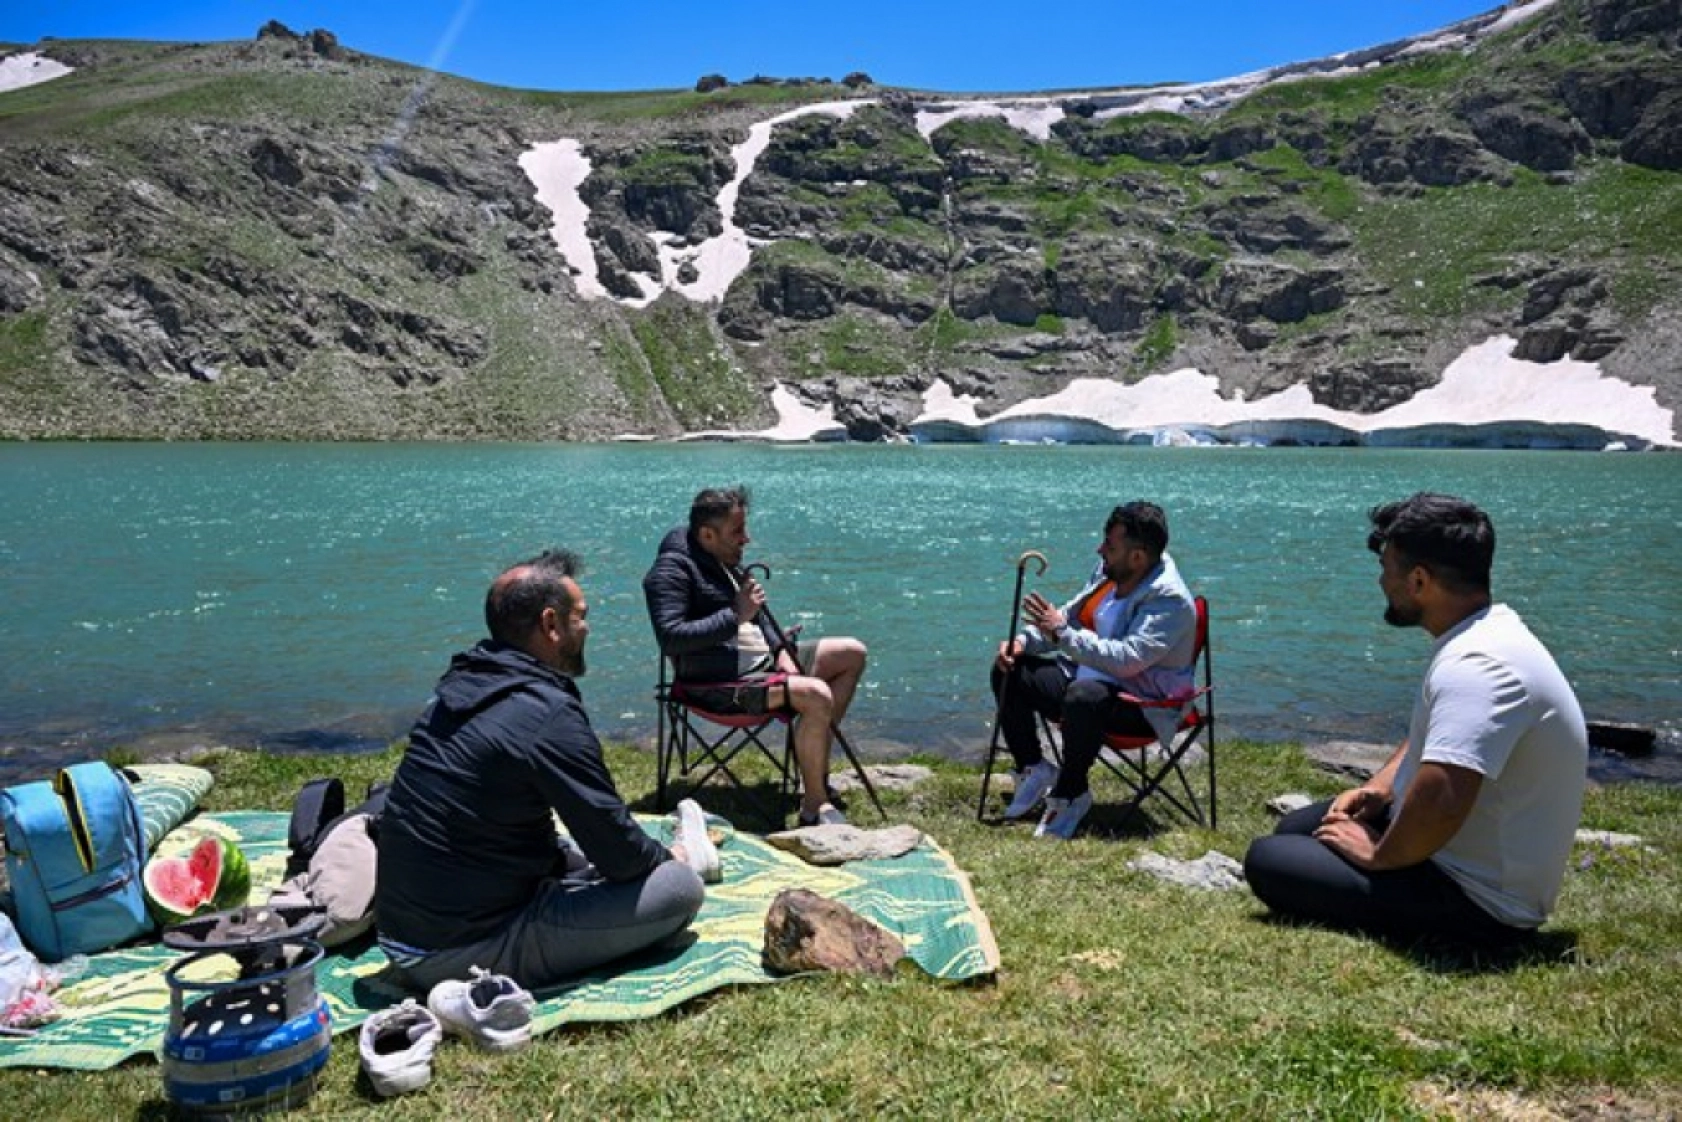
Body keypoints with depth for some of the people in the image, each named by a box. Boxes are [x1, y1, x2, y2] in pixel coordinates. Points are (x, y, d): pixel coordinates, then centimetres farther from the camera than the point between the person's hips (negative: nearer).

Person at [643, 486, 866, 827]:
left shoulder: (724, 559, 15)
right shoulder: (672, 570, -15)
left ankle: (815, 769, 11)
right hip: (722, 682, -11)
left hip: (762, 660, 11)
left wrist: (781, 651, 6)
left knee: (853, 654, 13)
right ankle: (814, 806, -17)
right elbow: (670, 638, -28)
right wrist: (736, 616, -25)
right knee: (817, 694, -32)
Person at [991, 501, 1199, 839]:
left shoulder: (1170, 601, -23)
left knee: (1084, 696, -40)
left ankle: (1070, 794, -18)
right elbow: (1070, 615, 12)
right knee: (1009, 671, 0)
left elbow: (1126, 659, -34)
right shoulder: (1109, 572, 1)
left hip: (1142, 705, -9)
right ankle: (1034, 770, 8)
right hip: (1087, 678, 9)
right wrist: (1023, 640, -5)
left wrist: (1061, 633, -34)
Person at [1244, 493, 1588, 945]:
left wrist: (1379, 856, -21)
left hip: (1480, 902, -10)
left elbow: (1440, 801, -40)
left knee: (1266, 861, -14)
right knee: (1295, 829, 21)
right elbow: (1432, 734, 20)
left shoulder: (1474, 666, -30)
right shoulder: (1486, 632, 4)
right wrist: (1379, 787, 4)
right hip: (1465, 855, 10)